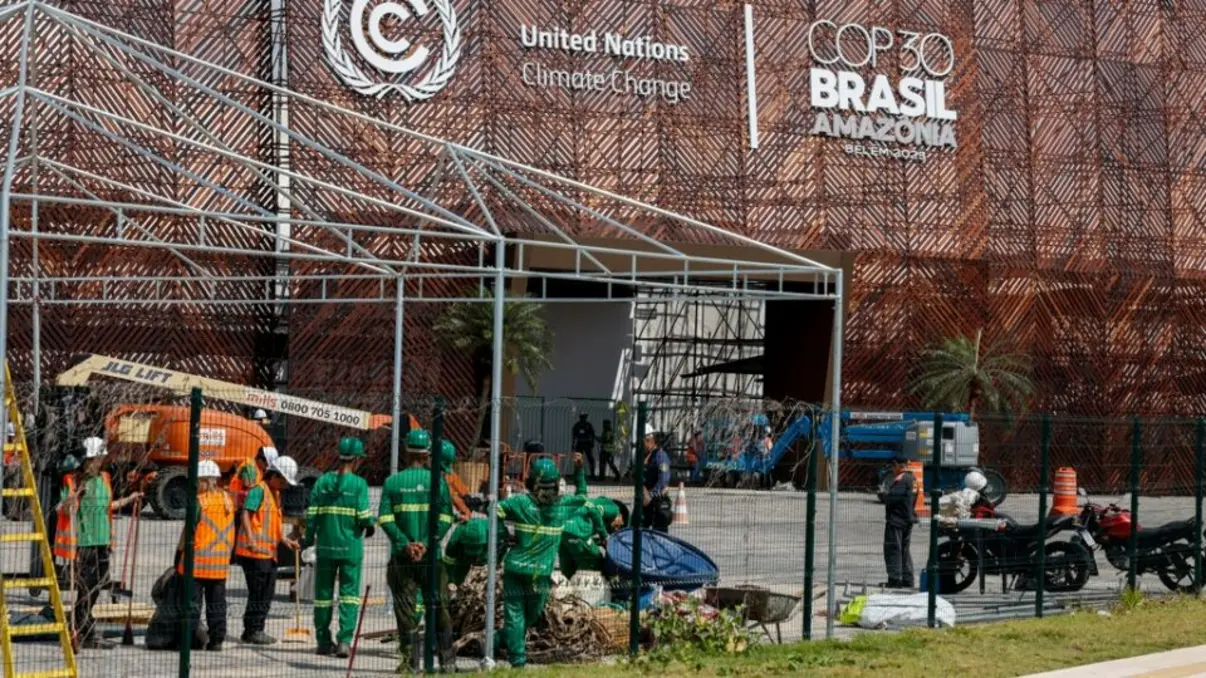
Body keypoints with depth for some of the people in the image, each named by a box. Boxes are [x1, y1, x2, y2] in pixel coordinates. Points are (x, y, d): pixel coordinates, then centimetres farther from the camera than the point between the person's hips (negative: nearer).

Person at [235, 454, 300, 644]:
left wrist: (284, 539, 18)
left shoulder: (275, 493, 21)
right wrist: (251, 540, -29)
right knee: (258, 592, -8)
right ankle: (252, 631, -2)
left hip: (269, 551, 10)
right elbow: (246, 514, -19)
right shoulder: (258, 490, -10)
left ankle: (256, 631, 18)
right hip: (254, 550, -10)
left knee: (267, 593, 12)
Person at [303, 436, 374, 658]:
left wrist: (309, 539, 13)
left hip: (325, 546, 3)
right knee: (349, 594, 1)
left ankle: (324, 642, 17)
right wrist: (369, 526, 9)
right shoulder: (358, 484, -8)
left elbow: (311, 514, 1)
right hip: (351, 548, -3)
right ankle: (344, 640, -11)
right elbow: (364, 517, -13)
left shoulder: (323, 481, 2)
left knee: (323, 594, 11)